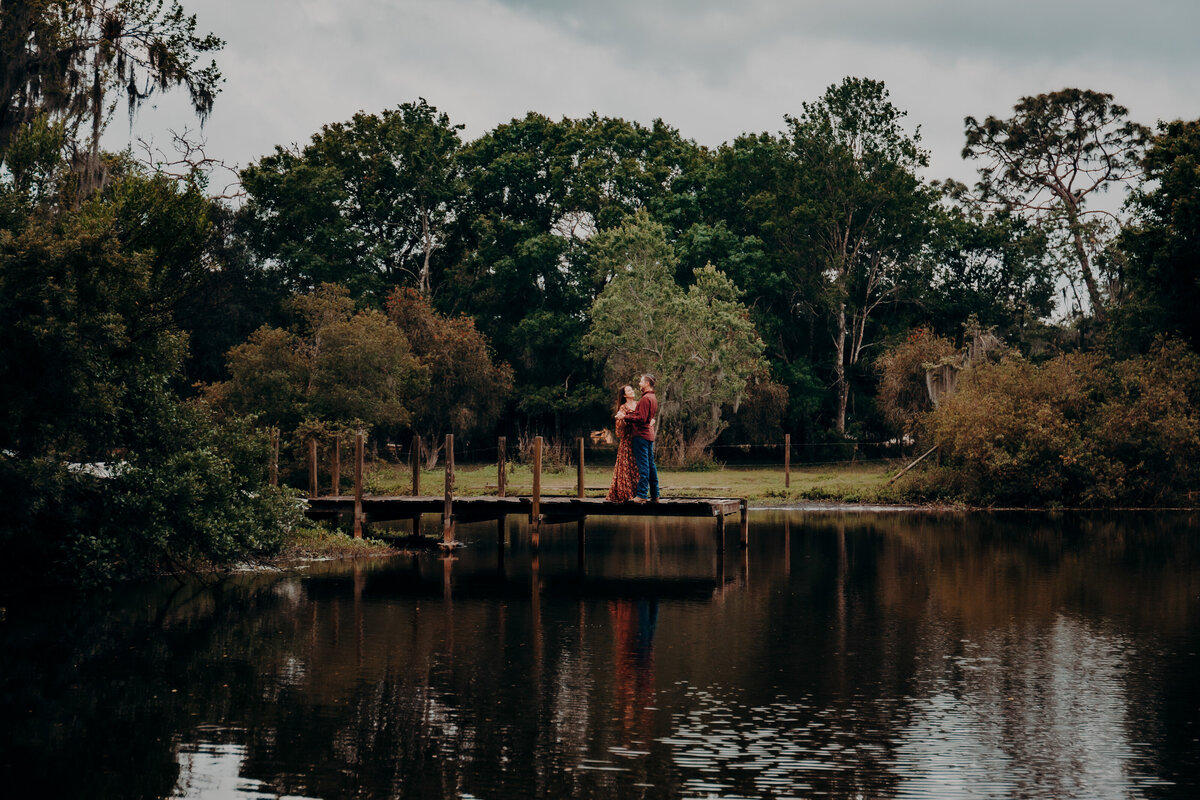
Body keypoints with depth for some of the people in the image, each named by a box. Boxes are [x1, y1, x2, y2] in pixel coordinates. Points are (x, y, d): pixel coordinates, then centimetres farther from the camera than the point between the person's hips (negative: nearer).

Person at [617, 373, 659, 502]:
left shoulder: (645, 398, -14)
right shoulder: (653, 398, 18)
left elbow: (641, 418, -20)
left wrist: (625, 417, -14)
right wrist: (626, 413, 12)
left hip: (642, 434, -10)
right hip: (649, 434, 10)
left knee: (643, 465, -9)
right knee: (650, 464, 11)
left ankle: (642, 495, -10)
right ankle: (654, 495, 12)